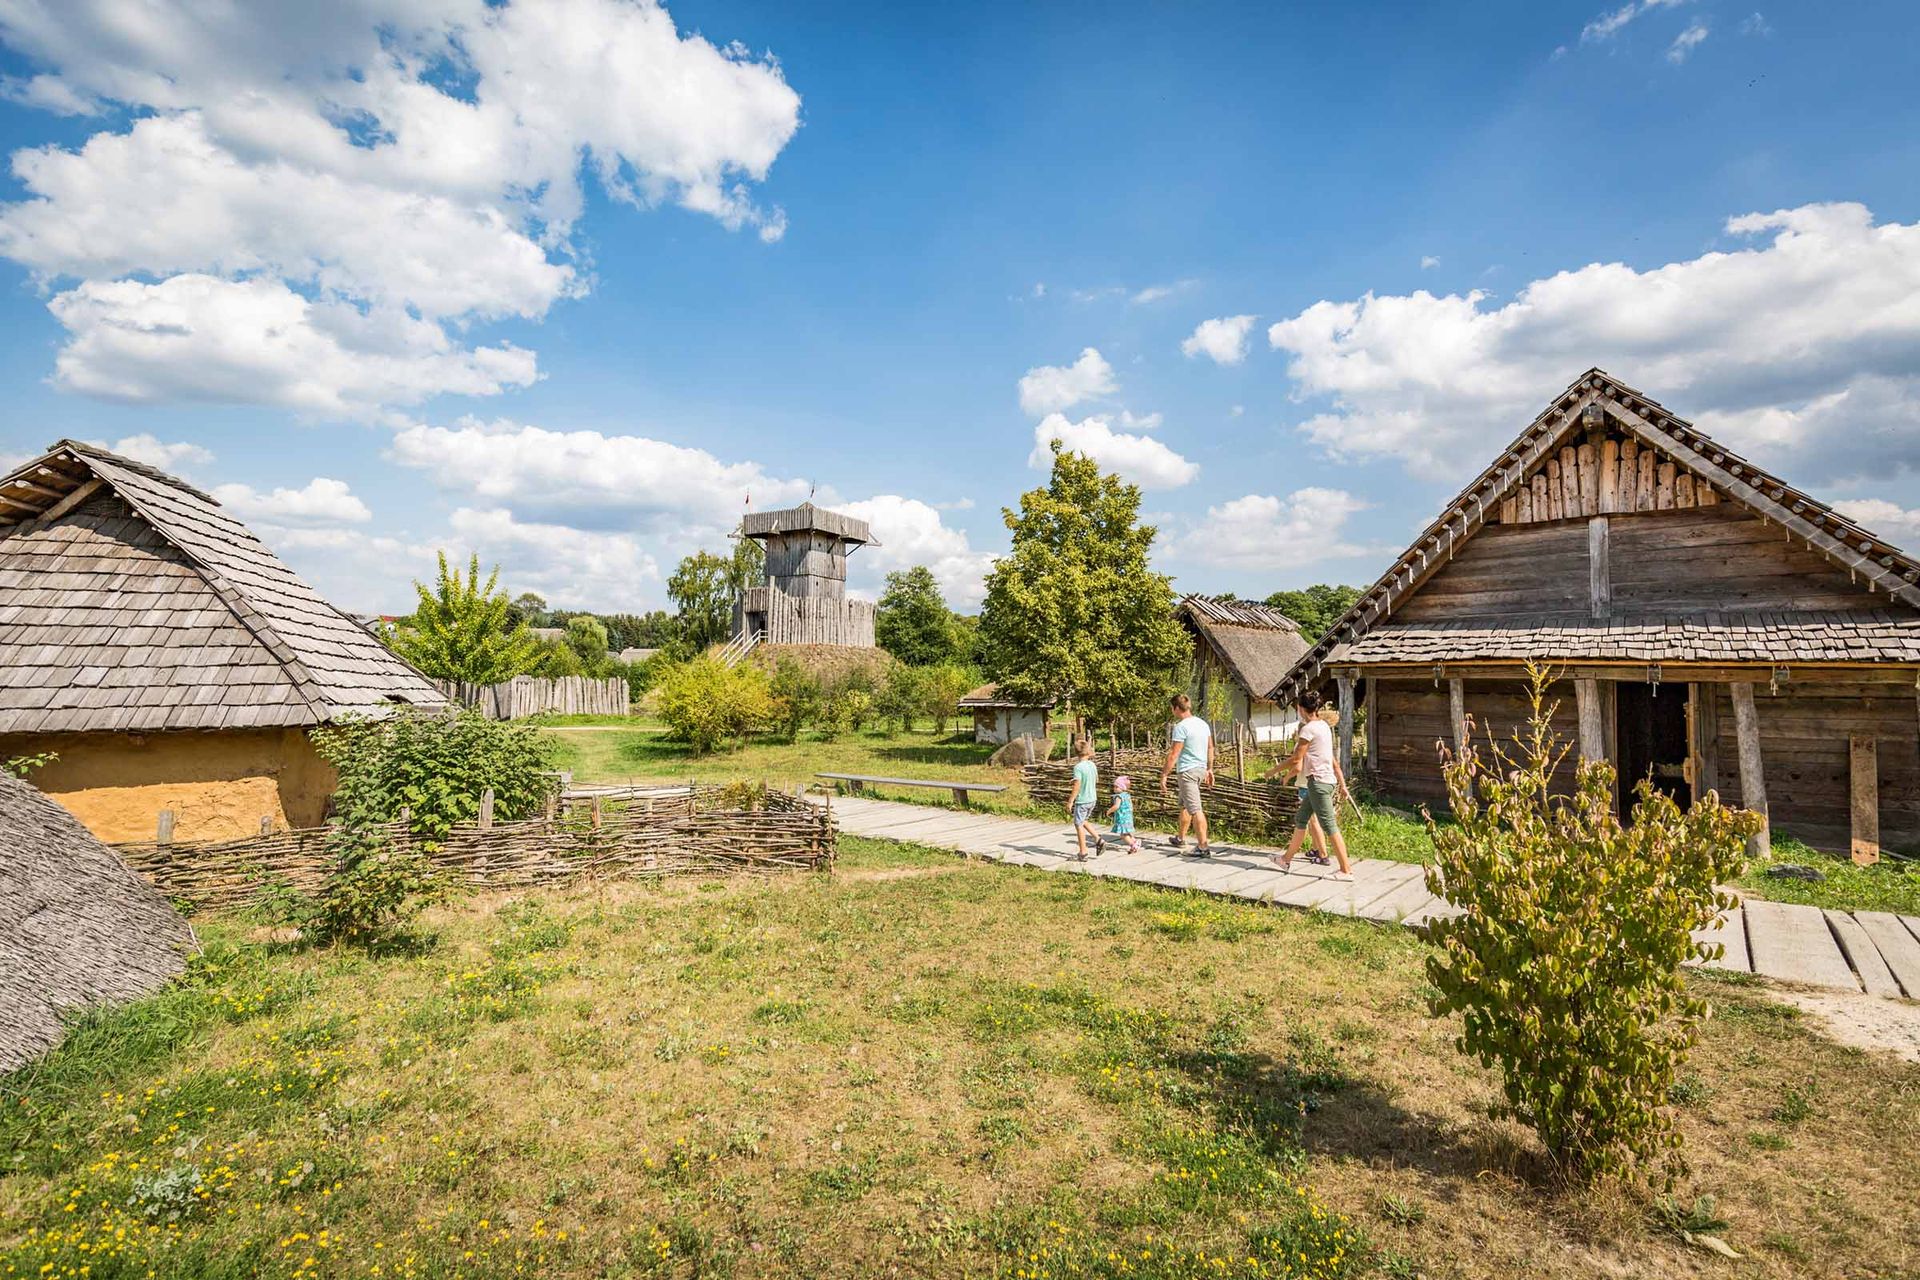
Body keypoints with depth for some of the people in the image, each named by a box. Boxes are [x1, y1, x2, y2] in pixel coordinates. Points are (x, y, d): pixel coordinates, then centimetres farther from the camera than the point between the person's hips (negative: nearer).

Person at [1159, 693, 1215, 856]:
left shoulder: (1181, 727, -17)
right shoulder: (1203, 723, 9)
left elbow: (1173, 754, -18)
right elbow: (1210, 748, 16)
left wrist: (1164, 775, -14)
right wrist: (1209, 769, 25)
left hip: (1187, 770, -9)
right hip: (1201, 769, 9)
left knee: (1195, 809, -8)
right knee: (1184, 805, 22)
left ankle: (1203, 847, -8)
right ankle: (1180, 838, 34)